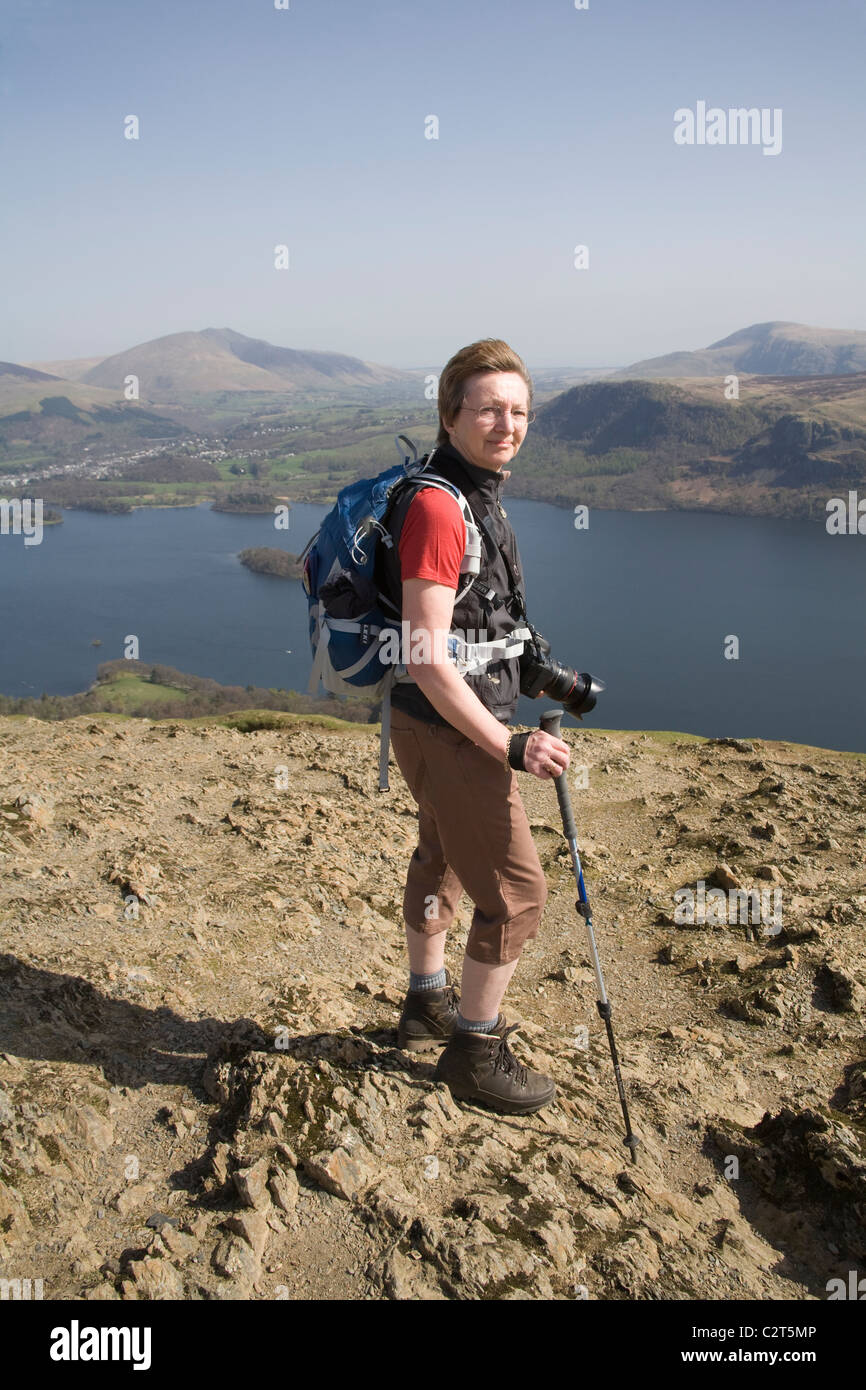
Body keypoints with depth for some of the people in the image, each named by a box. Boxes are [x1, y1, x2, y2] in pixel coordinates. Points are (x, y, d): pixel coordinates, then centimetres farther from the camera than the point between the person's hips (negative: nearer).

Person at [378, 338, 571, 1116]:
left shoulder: (482, 494, 8)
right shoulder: (436, 505, -23)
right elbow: (427, 660, -27)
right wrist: (510, 748, -25)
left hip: (453, 723, 11)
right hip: (448, 732, -10)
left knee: (442, 862, 24)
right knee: (515, 891, -1)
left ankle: (429, 1005, 45)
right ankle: (475, 1052, 17)